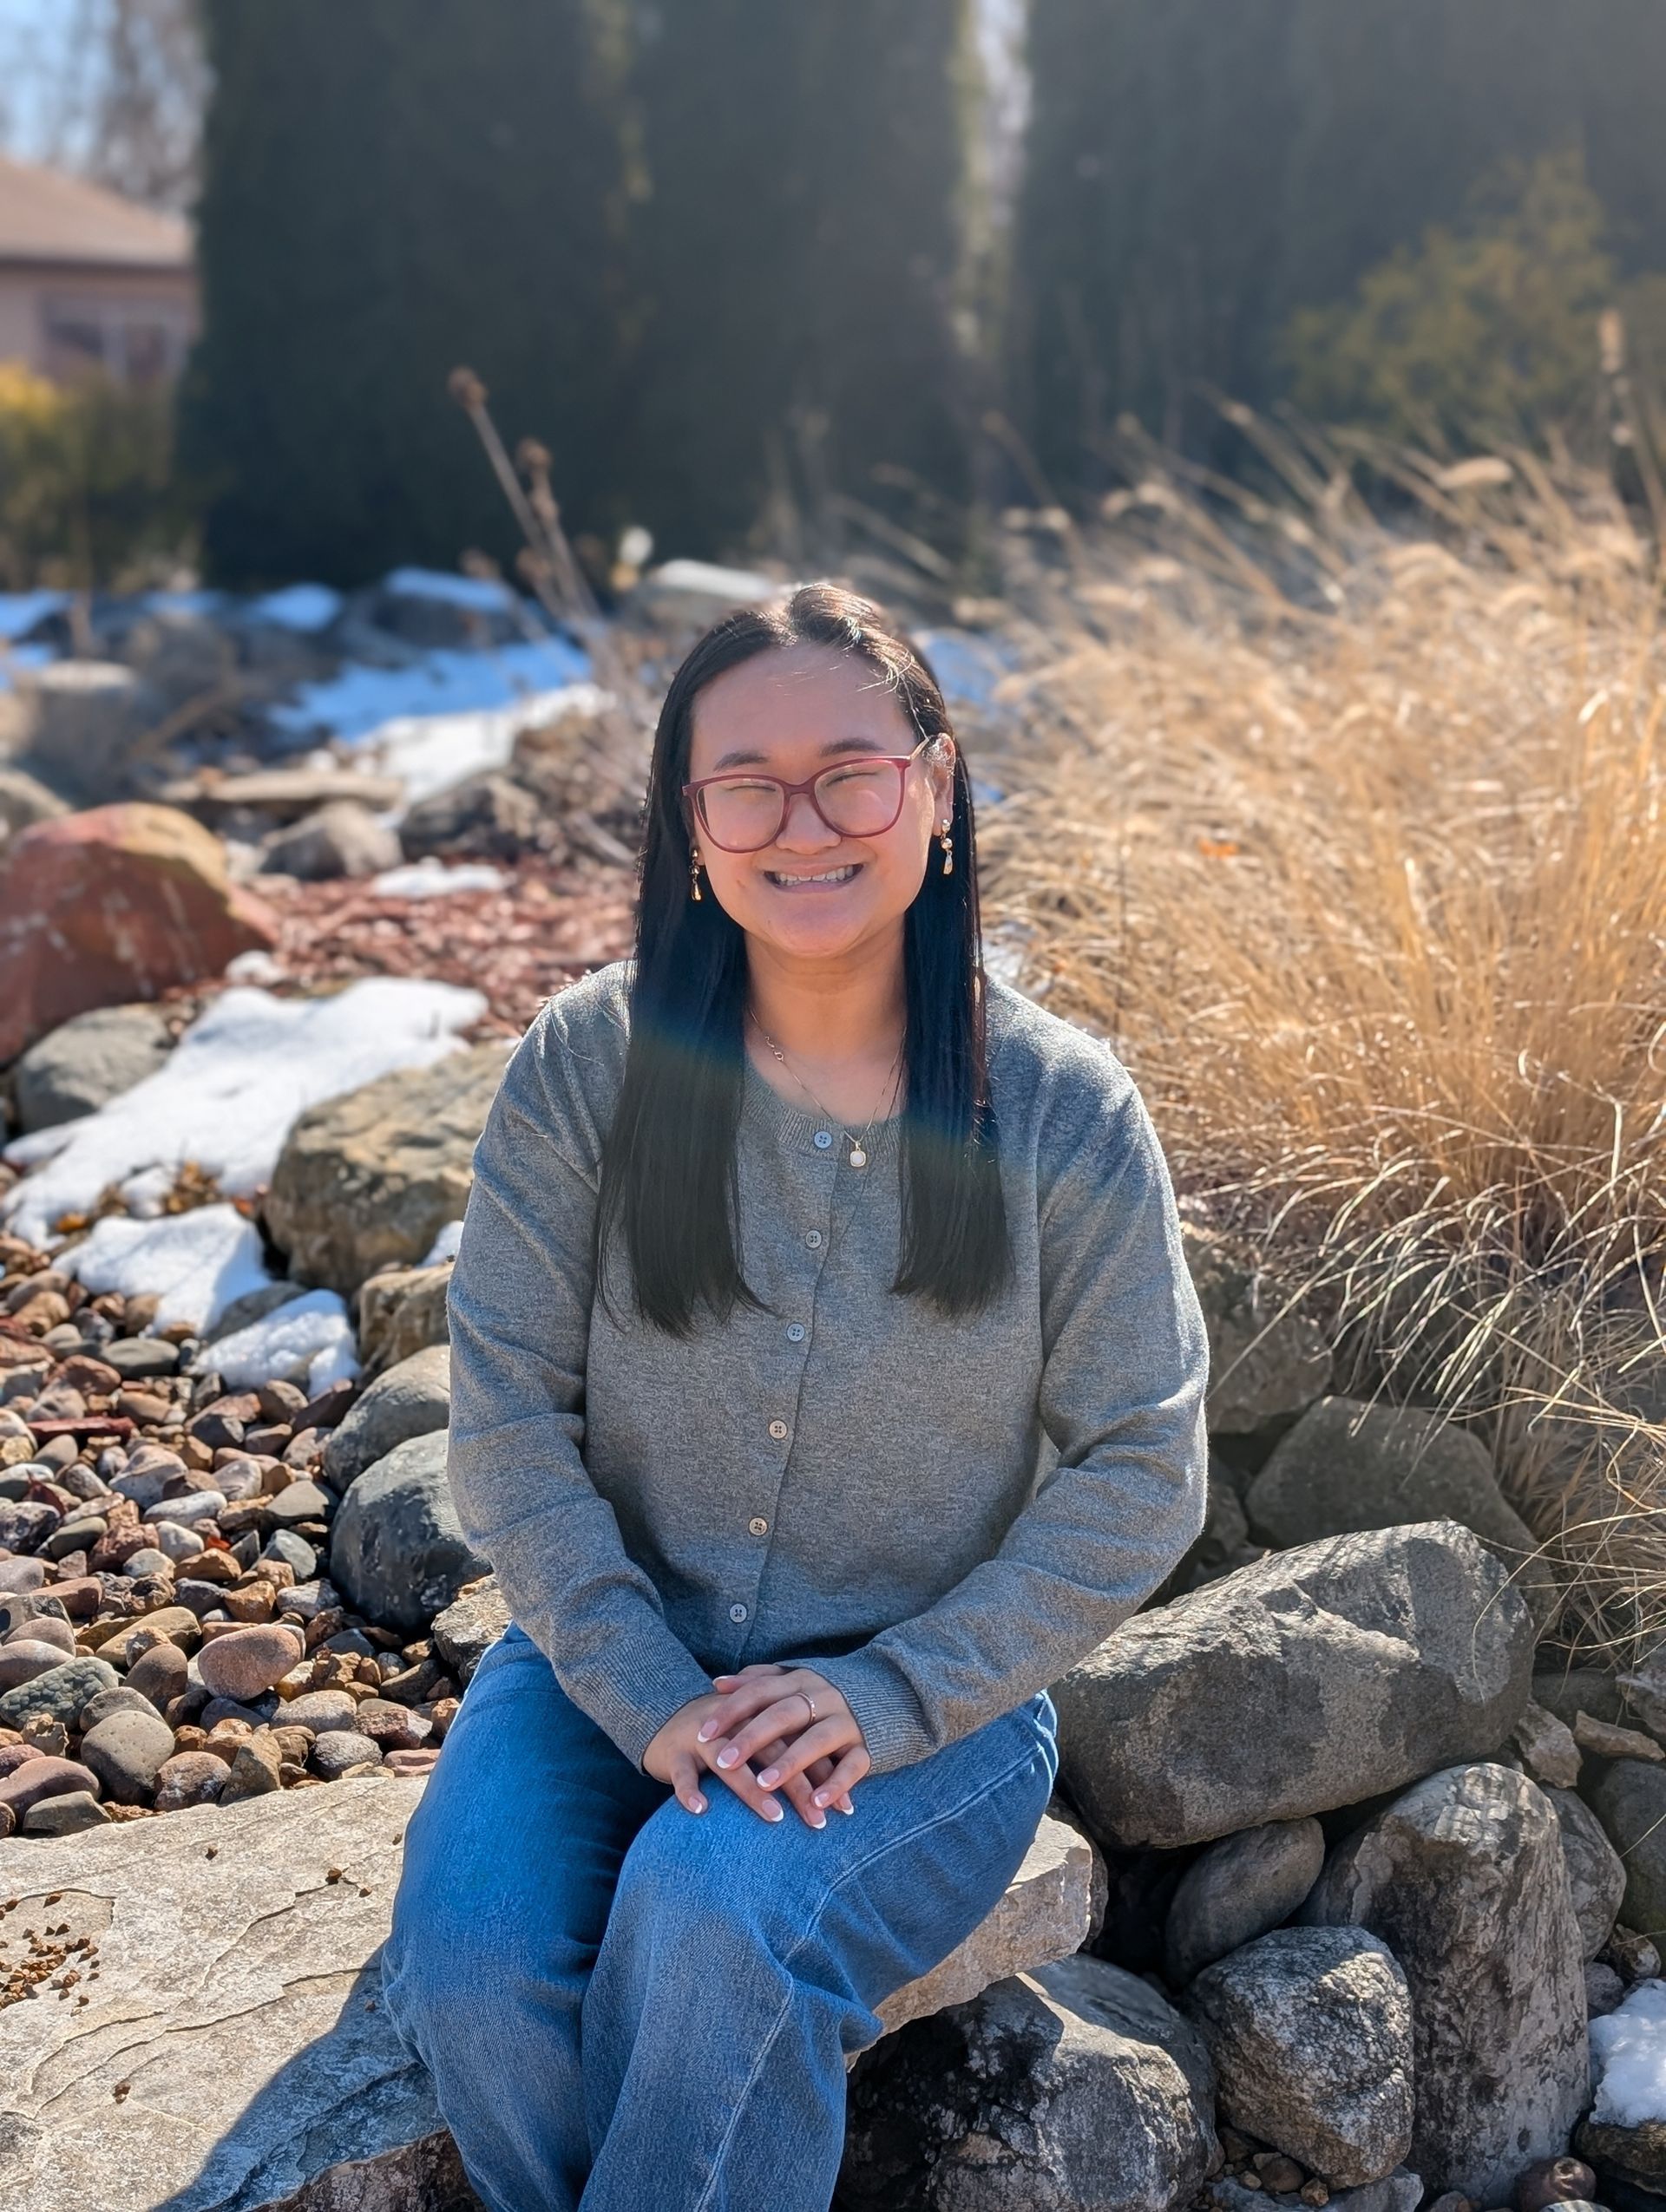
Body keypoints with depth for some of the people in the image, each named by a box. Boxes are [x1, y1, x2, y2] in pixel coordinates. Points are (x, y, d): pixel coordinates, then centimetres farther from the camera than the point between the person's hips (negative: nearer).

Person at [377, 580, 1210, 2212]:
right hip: (611, 1659, 2)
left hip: (936, 1694, -1)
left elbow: (1139, 1475, -6)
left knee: (714, 1914, -30)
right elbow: (509, 1411, -6)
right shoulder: (588, 1065, -7)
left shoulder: (1063, 1113, -9)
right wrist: (649, 1696, -16)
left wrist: (890, 1695, -15)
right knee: (472, 1957, -24)